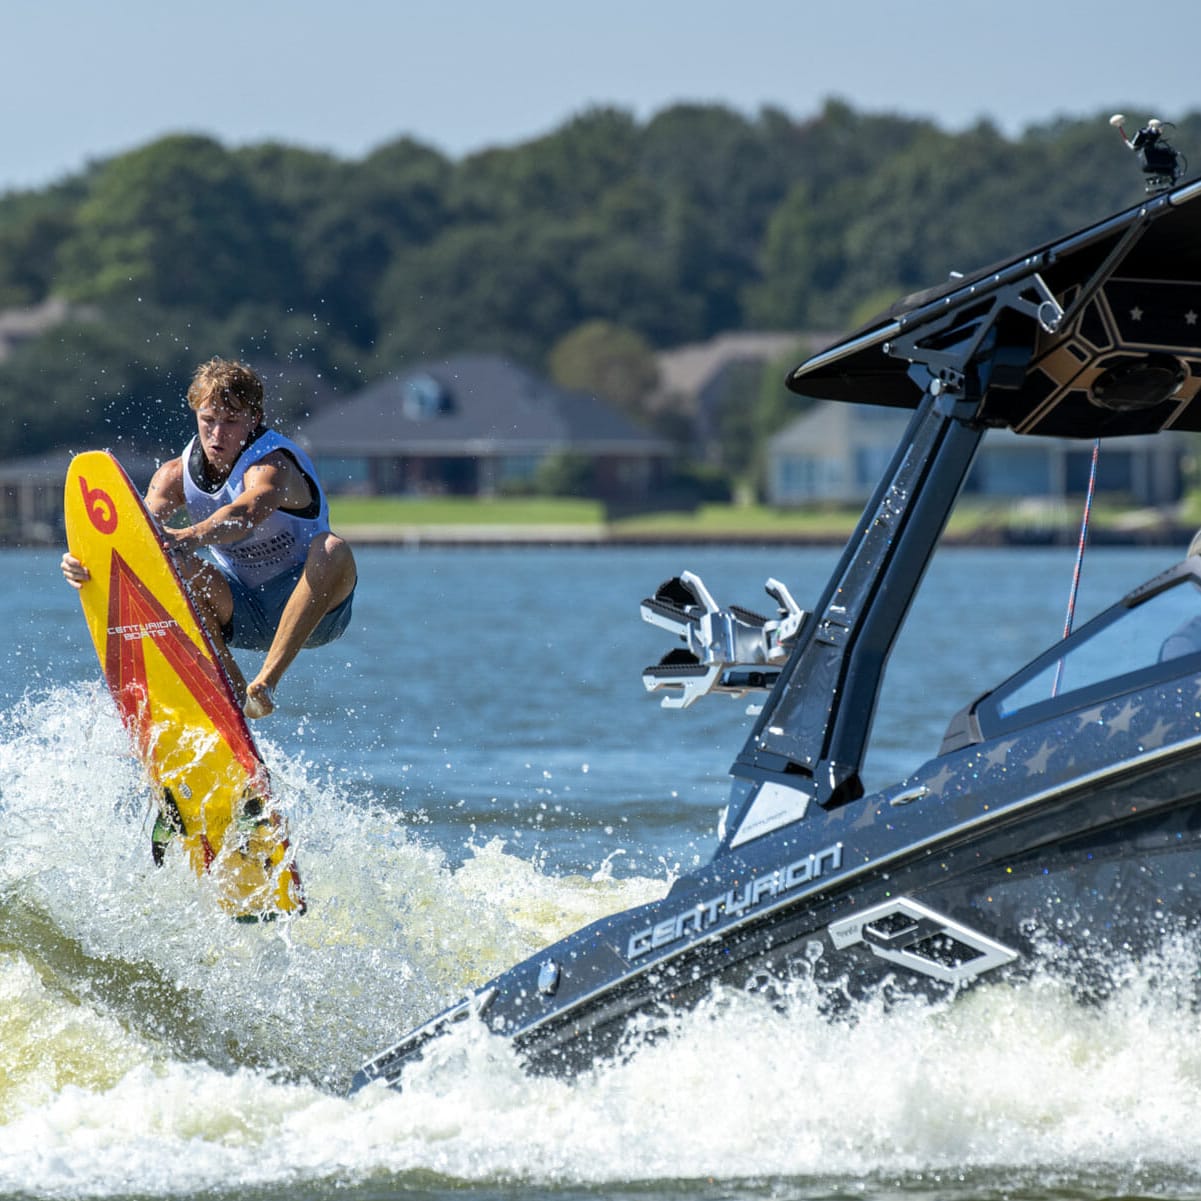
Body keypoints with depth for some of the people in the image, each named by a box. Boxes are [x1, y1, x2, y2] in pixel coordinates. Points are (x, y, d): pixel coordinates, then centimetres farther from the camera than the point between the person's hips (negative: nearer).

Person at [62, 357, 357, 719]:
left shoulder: (272, 464, -23)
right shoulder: (177, 475, -5)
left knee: (333, 552, -37)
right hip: (241, 612, 5)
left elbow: (247, 512, -46)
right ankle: (232, 694, -24)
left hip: (311, 608, -5)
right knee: (180, 568, -24)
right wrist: (90, 561, -43)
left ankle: (266, 682, -40)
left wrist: (190, 538, -65)